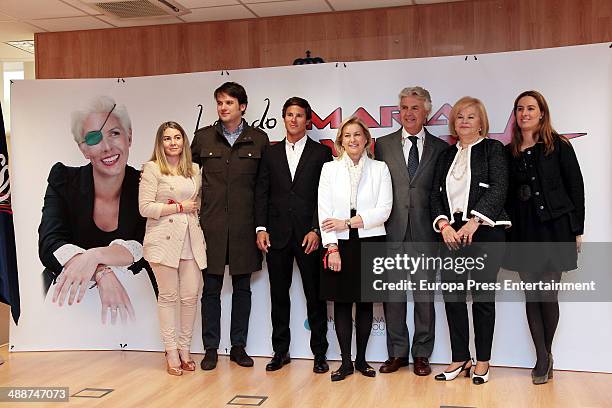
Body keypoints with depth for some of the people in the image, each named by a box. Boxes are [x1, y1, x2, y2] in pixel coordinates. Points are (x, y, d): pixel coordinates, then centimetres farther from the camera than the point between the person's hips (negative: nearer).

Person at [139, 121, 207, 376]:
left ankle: (184, 349, 17)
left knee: (191, 296, 2)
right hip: (163, 238, -4)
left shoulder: (194, 169, 14)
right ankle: (171, 352, 13)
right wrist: (181, 207, -8)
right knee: (168, 297, 2)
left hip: (191, 239, 4)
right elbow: (145, 208, -9)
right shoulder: (152, 169, -2)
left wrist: (194, 210, 5)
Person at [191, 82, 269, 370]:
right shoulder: (203, 137, 5)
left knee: (242, 287, 8)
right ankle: (211, 349, 16)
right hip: (212, 225, 0)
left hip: (244, 225, 0)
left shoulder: (259, 139, 2)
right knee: (211, 288, 5)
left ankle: (238, 347, 20)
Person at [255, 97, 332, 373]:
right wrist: (261, 228, -2)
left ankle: (319, 353, 14)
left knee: (315, 295, 3)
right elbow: (261, 193, 8)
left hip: (309, 235, -3)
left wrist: (316, 230, -11)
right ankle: (280, 351, 20)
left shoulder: (321, 153, 4)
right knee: (279, 295, 9)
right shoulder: (271, 154, 12)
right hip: (277, 235, 3)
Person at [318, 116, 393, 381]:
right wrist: (332, 247, -11)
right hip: (339, 244, 0)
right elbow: (324, 211, -1)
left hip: (370, 243, 0)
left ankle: (361, 359, 20)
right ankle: (346, 362, 13)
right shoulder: (330, 169, 5)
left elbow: (383, 210, -5)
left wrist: (347, 222, -11)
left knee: (365, 303, 7)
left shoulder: (379, 169, 4)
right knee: (342, 303, 4)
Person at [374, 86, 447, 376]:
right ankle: (397, 353, 20)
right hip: (391, 232, 1)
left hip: (424, 232, -1)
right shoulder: (383, 145, 8)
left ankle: (421, 354, 19)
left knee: (424, 295, 5)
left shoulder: (440, 148, 6)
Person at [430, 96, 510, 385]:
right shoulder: (447, 155, 18)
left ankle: (482, 360, 14)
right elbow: (436, 194, 12)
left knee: (482, 296, 1)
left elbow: (498, 189, -8)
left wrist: (473, 222, -17)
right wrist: (444, 225, -5)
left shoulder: (493, 149, 4)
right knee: (452, 296, 0)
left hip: (485, 232, -4)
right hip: (452, 234, 4)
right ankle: (460, 359, 13)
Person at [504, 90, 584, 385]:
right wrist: (506, 227, 3)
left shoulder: (558, 146, -1)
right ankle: (542, 359, 15)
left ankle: (546, 354, 19)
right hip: (522, 230, 3)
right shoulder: (509, 152, 8)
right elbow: (505, 193, 10)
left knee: (548, 295, 0)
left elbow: (575, 187, -1)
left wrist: (577, 229, -3)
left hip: (553, 228, -3)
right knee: (531, 296, 5)